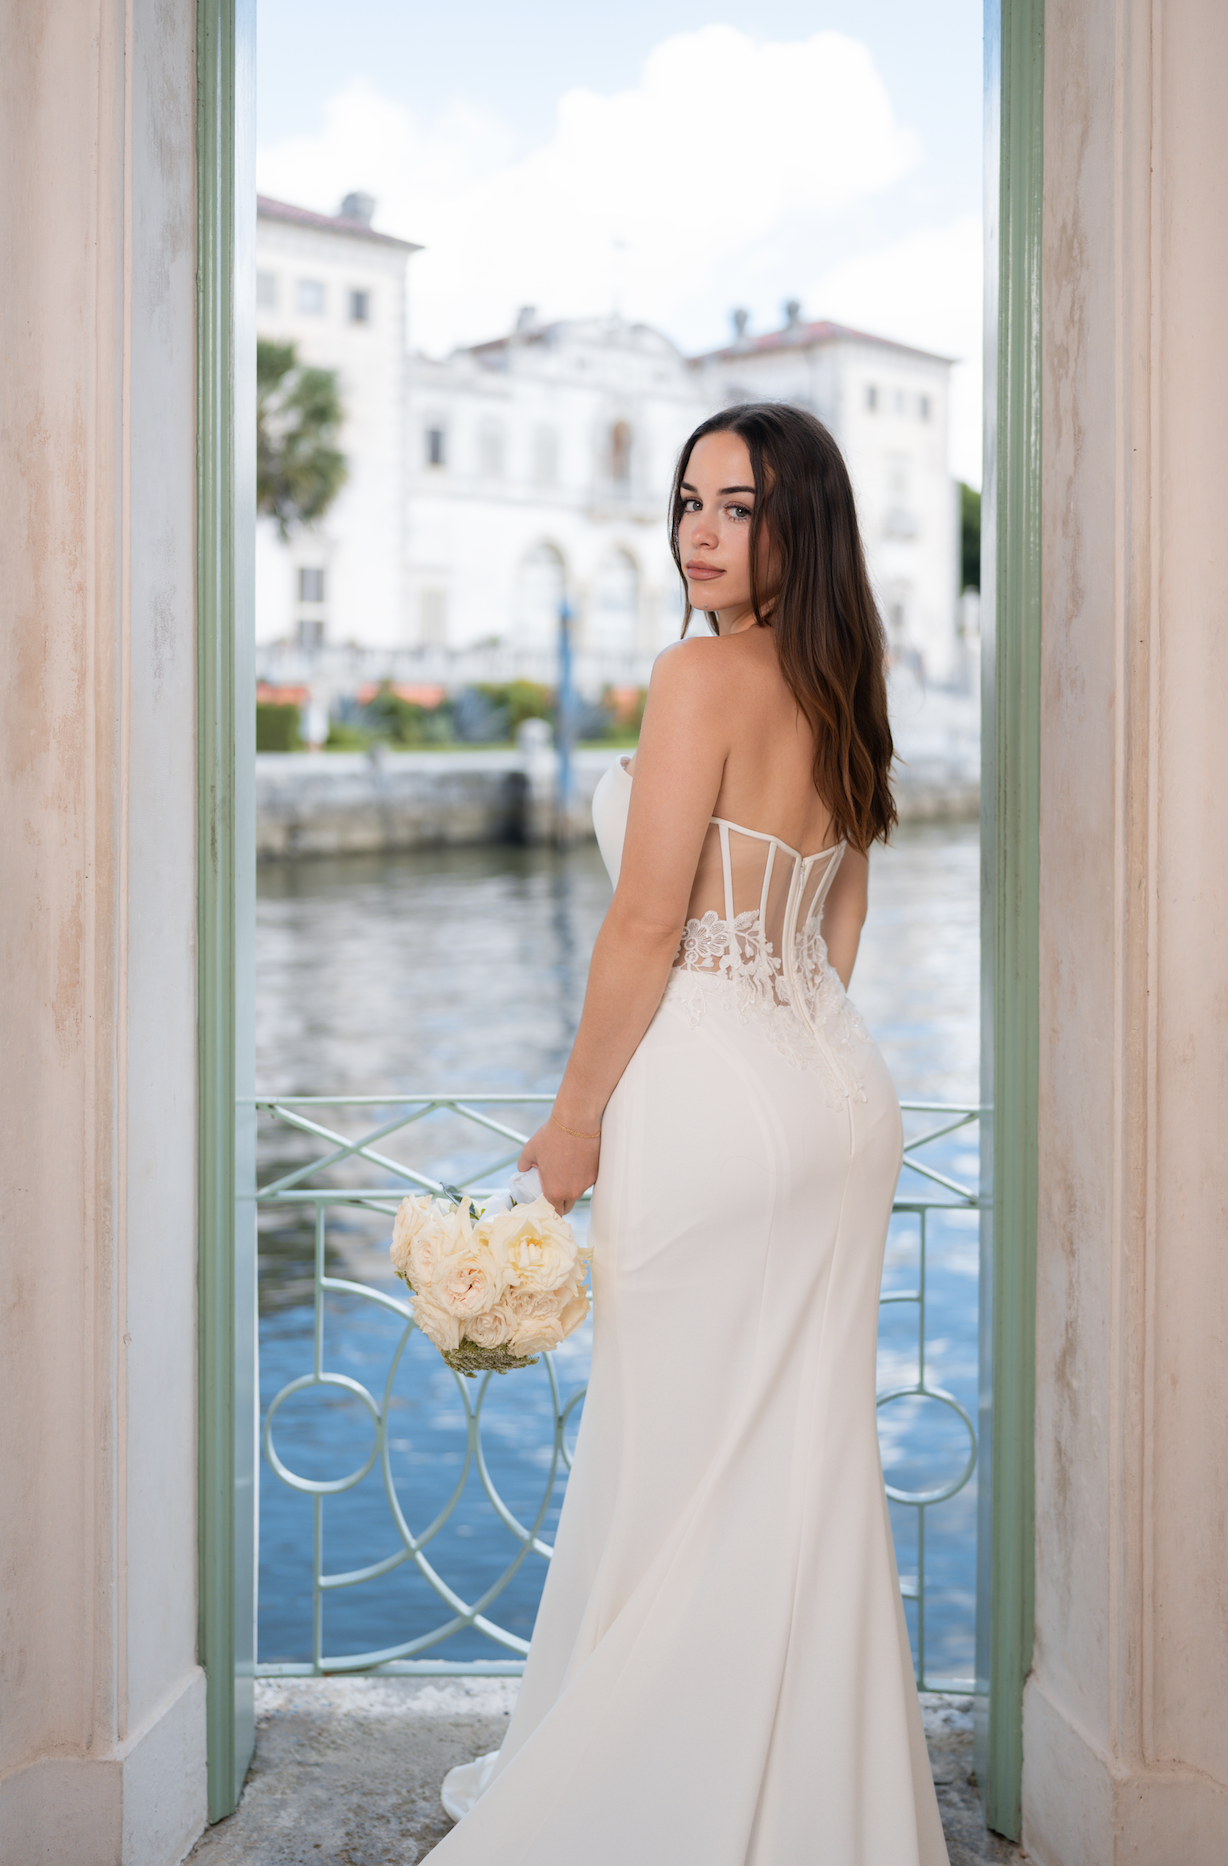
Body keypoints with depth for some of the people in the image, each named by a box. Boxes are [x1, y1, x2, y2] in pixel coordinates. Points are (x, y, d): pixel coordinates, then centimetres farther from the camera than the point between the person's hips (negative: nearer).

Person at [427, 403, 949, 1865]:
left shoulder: (704, 673, -15)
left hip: (713, 1091, -8)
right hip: (838, 1088, 8)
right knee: (809, 1469, 16)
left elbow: (645, 930, -17)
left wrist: (575, 1118, -8)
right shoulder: (841, 690, 11)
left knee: (671, 1471, 6)